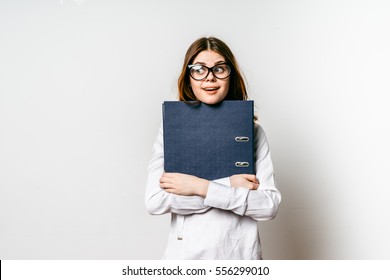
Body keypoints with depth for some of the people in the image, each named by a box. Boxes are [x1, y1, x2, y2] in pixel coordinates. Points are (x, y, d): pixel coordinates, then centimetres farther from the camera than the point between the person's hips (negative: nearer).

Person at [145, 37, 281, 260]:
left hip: (239, 254, 0)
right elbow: (154, 202, -14)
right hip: (185, 254, 0)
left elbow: (270, 205, -12)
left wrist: (201, 187, -20)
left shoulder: (253, 131, -6)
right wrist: (229, 186, -18)